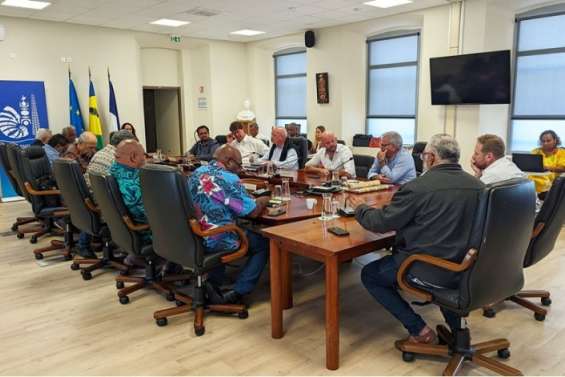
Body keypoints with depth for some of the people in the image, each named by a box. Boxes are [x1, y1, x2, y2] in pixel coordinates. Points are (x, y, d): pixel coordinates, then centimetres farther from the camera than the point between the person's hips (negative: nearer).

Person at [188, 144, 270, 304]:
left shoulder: (197, 172, 8)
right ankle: (237, 292, 6)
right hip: (216, 240, -8)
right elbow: (253, 211, -16)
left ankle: (212, 284, 20)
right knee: (263, 243, 12)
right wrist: (263, 201, 7)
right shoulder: (228, 179, -17)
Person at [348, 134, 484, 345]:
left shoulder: (418, 187, -20)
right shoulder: (478, 186, -3)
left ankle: (419, 330, 8)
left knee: (369, 274, 15)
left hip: (430, 270, -6)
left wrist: (360, 208, 9)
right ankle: (456, 322, 29)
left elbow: (380, 223, -11)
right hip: (466, 268, 6)